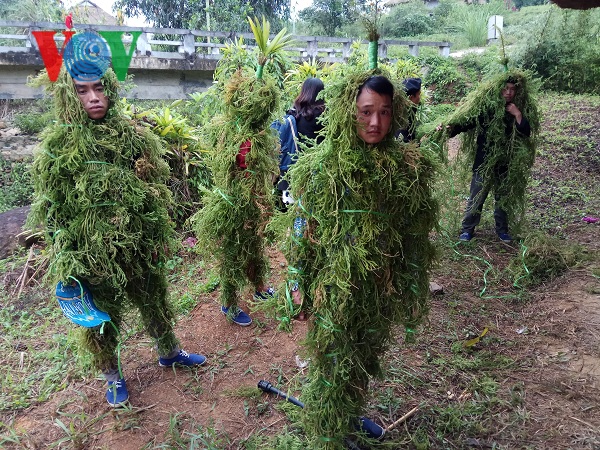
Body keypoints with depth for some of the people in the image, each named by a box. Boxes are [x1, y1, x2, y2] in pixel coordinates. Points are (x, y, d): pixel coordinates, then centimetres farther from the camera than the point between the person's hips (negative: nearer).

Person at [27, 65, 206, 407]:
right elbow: (52, 211, -5)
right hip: (93, 253, -2)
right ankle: (111, 374, 37)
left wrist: (161, 237, 4)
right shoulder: (58, 146, -10)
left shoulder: (134, 134, -3)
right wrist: (65, 264, -7)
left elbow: (157, 191, 4)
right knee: (103, 315, 14)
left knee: (155, 301, 19)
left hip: (140, 244, 3)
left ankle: (169, 352, 44)